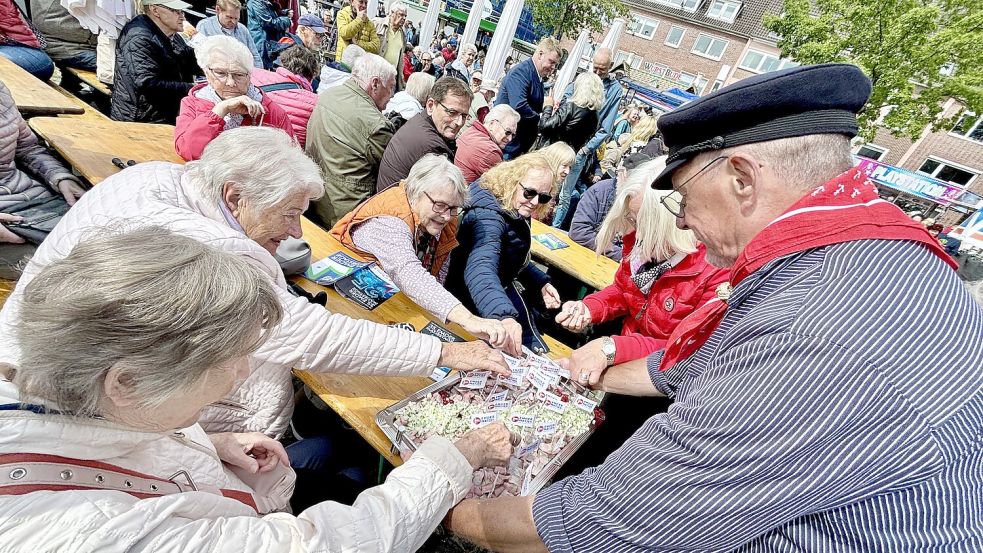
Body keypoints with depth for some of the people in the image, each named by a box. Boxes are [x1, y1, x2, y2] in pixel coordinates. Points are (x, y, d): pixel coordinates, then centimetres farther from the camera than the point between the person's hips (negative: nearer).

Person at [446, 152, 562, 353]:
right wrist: (504, 317, -63)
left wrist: (540, 282, 7)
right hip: (478, 303, -9)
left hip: (505, 287, 10)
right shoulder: (487, 216, -29)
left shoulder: (513, 212, 1)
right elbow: (480, 270, -48)